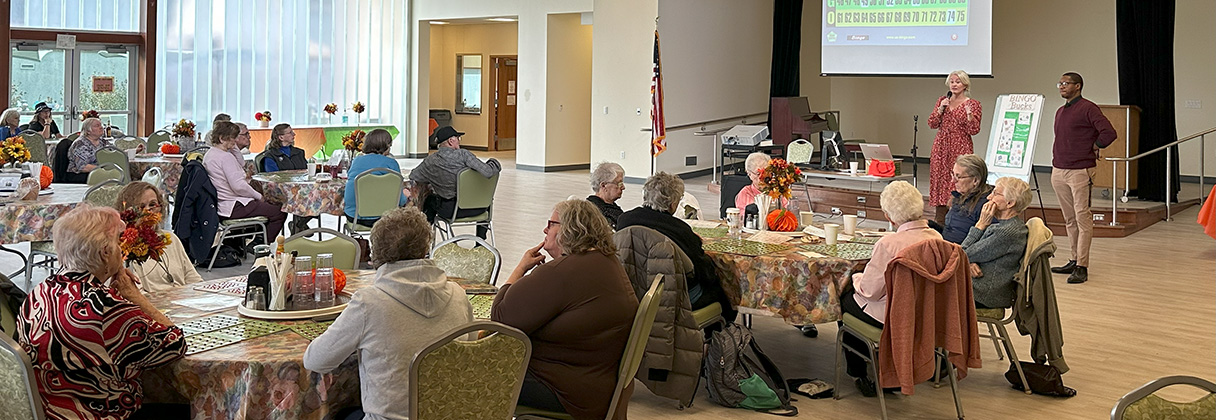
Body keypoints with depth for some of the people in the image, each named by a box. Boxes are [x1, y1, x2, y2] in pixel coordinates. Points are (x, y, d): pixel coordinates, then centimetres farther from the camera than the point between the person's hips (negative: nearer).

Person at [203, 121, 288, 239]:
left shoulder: (209, 154, 12)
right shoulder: (226, 157, -20)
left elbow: (241, 165, 21)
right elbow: (238, 186, -26)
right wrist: (259, 196, -13)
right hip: (234, 207, -11)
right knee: (280, 213, -8)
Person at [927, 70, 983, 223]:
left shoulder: (973, 104, -1)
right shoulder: (942, 101, 12)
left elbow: (974, 130, -6)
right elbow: (932, 124, 6)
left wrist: (969, 114, -22)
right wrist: (941, 109, -8)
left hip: (961, 148, -4)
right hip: (941, 147, 4)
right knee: (940, 179, 5)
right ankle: (940, 220, 11)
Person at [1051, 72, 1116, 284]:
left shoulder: (1088, 109, -10)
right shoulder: (1060, 112, 16)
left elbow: (1109, 133, -18)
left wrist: (1093, 147, -6)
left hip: (1080, 172, -8)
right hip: (1058, 171, 8)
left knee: (1082, 218, -6)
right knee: (1069, 219, 13)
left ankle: (1082, 267, -6)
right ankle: (1074, 260, 21)